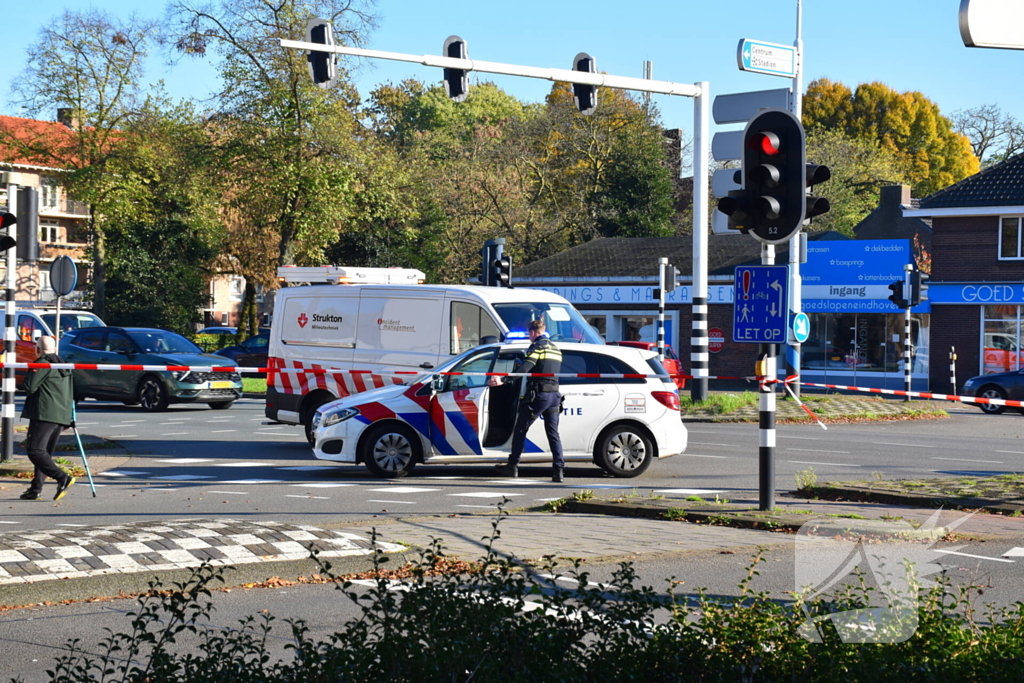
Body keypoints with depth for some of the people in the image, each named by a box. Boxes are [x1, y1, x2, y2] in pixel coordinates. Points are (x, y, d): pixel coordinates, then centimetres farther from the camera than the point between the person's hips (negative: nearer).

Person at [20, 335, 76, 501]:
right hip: (61, 416, 9)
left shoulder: (42, 364, -7)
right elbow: (70, 395, 23)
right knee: (45, 453, 12)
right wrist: (68, 419, 26)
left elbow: (30, 387, -13)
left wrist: (28, 375, 8)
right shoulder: (64, 367, 21)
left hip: (44, 415, -9)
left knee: (36, 451, -11)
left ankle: (63, 478, -26)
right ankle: (36, 489, 10)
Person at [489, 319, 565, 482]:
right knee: (553, 433, 5)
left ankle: (512, 466, 11)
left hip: (538, 395, -7)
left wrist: (503, 379, -29)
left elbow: (523, 369, -22)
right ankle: (558, 470, -7)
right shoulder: (555, 349, 18)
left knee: (520, 430, 6)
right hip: (554, 395, 7)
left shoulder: (537, 347, -8)